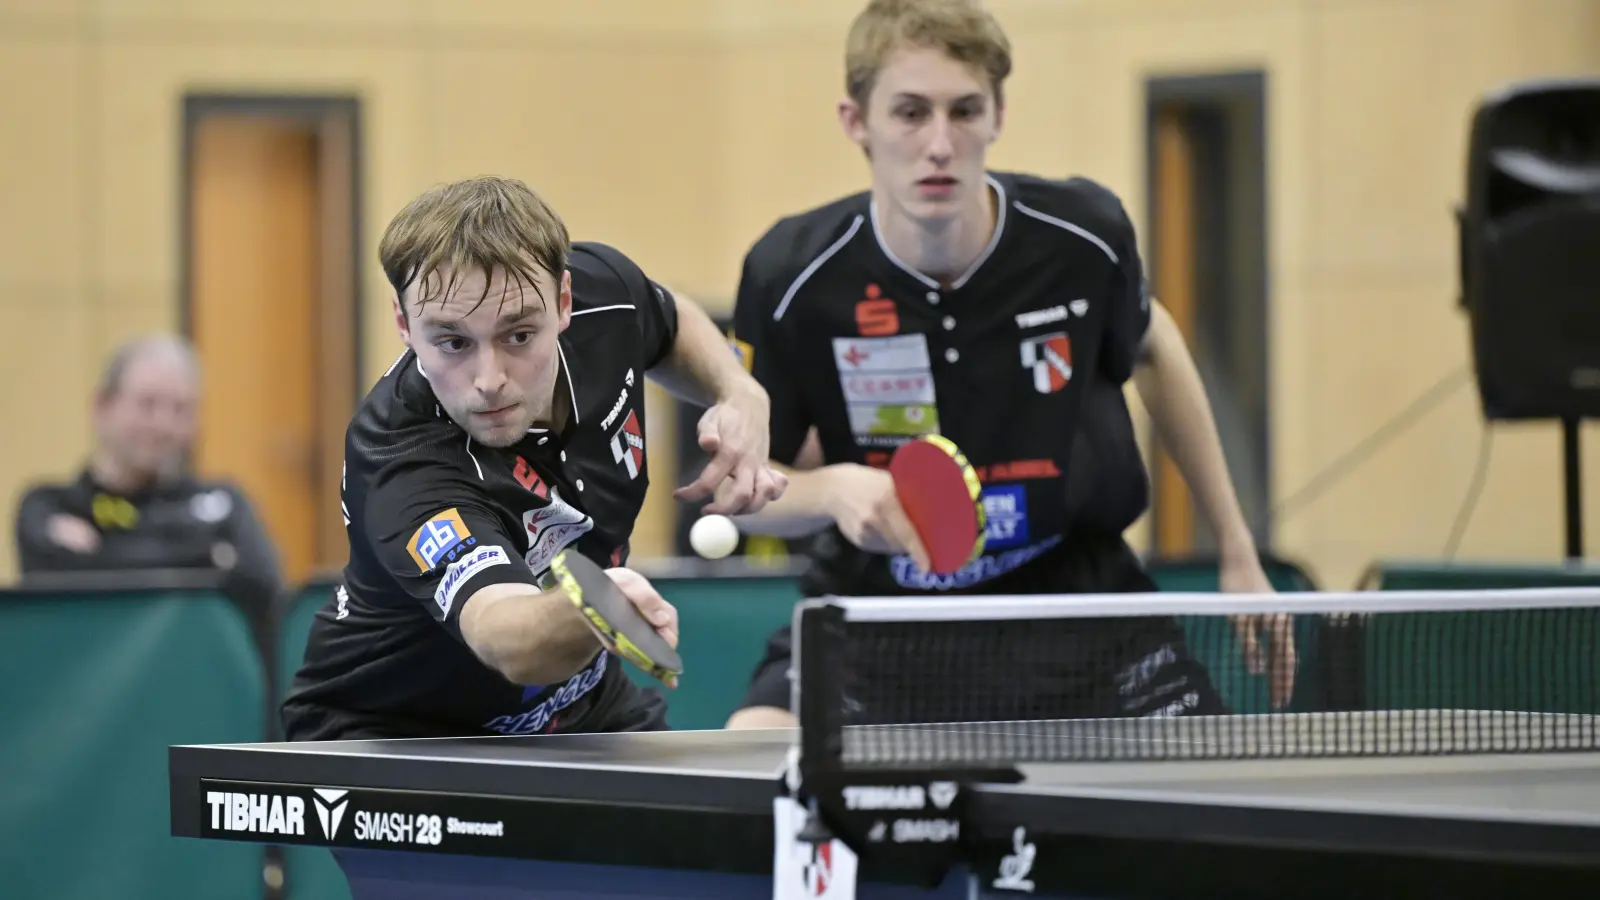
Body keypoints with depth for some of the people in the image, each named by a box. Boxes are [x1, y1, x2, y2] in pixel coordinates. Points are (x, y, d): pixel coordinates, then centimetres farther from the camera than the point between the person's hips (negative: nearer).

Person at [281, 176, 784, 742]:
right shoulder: (400, 461, -37)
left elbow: (675, 326, 11)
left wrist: (741, 396, -10)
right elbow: (509, 643, -54)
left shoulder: (602, 287, -17)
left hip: (580, 707, 7)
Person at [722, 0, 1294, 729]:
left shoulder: (1084, 236, -14)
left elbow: (1152, 351, 10)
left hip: (1074, 590, 1)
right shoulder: (791, 277, -19)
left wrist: (1238, 554, 12)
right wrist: (833, 489, -30)